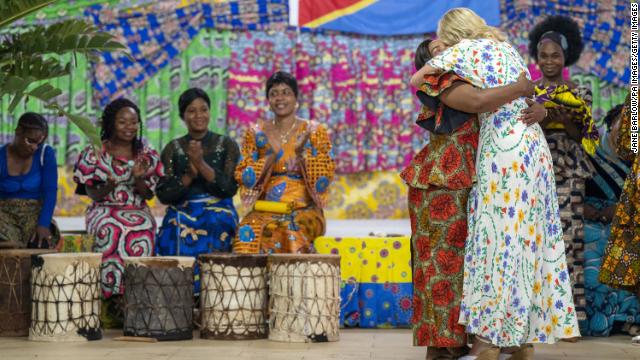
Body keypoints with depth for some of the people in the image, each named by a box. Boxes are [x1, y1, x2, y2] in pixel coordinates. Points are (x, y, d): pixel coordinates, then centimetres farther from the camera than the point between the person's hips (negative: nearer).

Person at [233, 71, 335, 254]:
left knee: (293, 231, -34)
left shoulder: (314, 131, 5)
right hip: (265, 210, 1)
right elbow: (244, 178, 5)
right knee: (249, 230, -31)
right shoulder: (256, 133, 10)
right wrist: (271, 155, -10)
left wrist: (302, 153, -15)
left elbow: (325, 177, 0)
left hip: (304, 210, -1)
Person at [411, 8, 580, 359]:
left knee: (497, 237, -7)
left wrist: (427, 78, 22)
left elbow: (418, 78, 1)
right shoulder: (507, 48, 20)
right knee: (529, 238, 8)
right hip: (534, 145, 8)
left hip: (502, 148, -8)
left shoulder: (467, 49, -1)